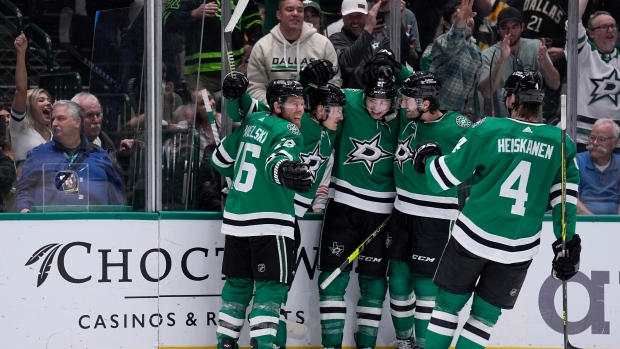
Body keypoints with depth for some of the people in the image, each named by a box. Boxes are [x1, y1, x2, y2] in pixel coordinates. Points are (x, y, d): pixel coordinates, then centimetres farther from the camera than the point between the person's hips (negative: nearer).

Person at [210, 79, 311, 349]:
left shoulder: (252, 121, 12)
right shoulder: (289, 133, -9)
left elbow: (220, 159, 22)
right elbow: (276, 161, -31)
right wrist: (283, 172, -52)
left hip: (235, 219, 7)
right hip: (269, 222, -7)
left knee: (238, 282, 16)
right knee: (271, 286, -4)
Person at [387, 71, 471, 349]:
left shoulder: (456, 126, -18)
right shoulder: (408, 118, 2)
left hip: (435, 216, -7)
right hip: (402, 211, 7)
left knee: (424, 279, -3)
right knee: (398, 275, 11)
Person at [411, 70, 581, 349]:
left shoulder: (487, 130, -10)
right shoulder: (560, 143, -3)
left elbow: (445, 176, -6)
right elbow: (566, 199, 1)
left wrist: (427, 158, 15)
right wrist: (567, 244, 11)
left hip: (473, 237, -2)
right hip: (518, 249, 2)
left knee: (449, 302, 14)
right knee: (485, 314, 13)